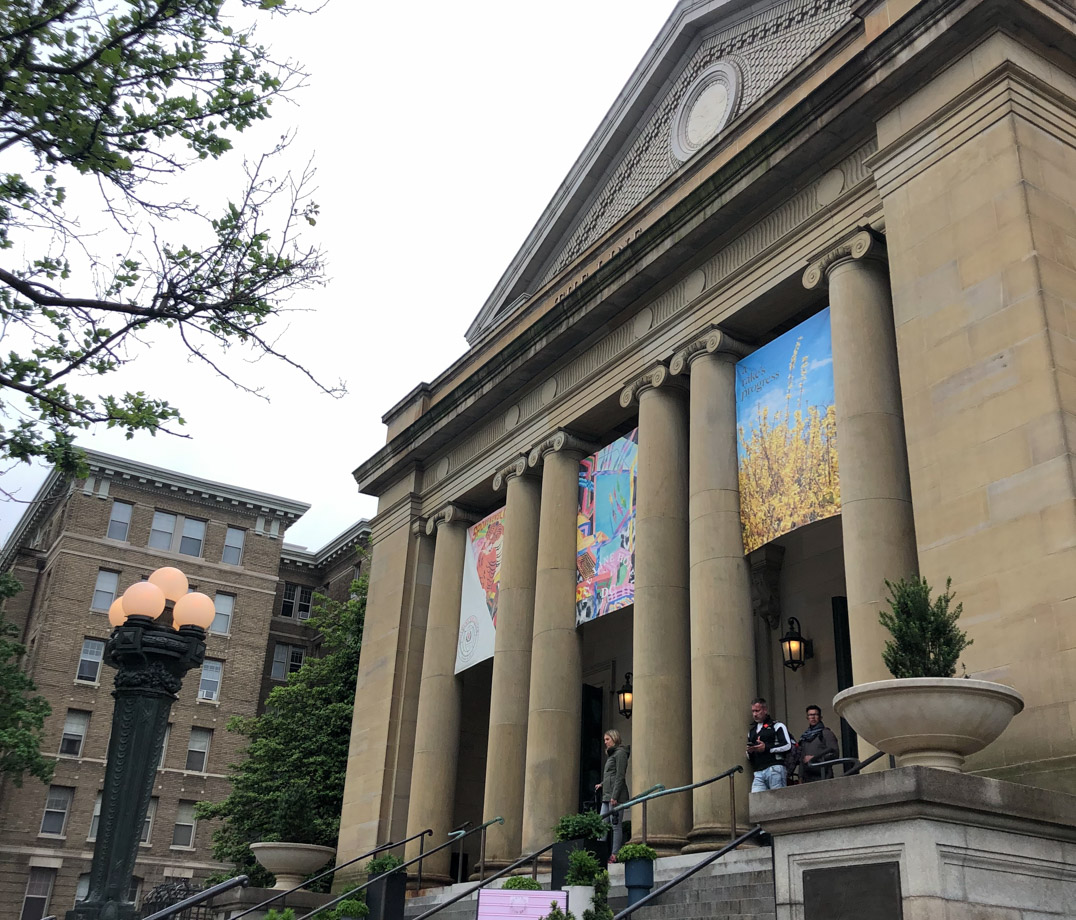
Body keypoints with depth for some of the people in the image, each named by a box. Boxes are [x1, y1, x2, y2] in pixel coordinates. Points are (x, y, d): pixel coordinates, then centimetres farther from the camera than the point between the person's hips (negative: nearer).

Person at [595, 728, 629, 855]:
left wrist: (615, 796, -19)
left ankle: (615, 854, -5)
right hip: (607, 796, 9)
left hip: (616, 795, -9)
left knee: (616, 825, -6)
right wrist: (602, 784, 12)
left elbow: (620, 776, -14)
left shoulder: (620, 753, -6)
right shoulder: (611, 754, 22)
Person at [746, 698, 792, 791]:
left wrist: (766, 748, -10)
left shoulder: (777, 726, 7)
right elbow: (749, 757, 29)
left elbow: (787, 746, -5)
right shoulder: (751, 732, 25)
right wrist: (749, 751, 4)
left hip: (774, 769, -5)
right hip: (758, 772, 5)